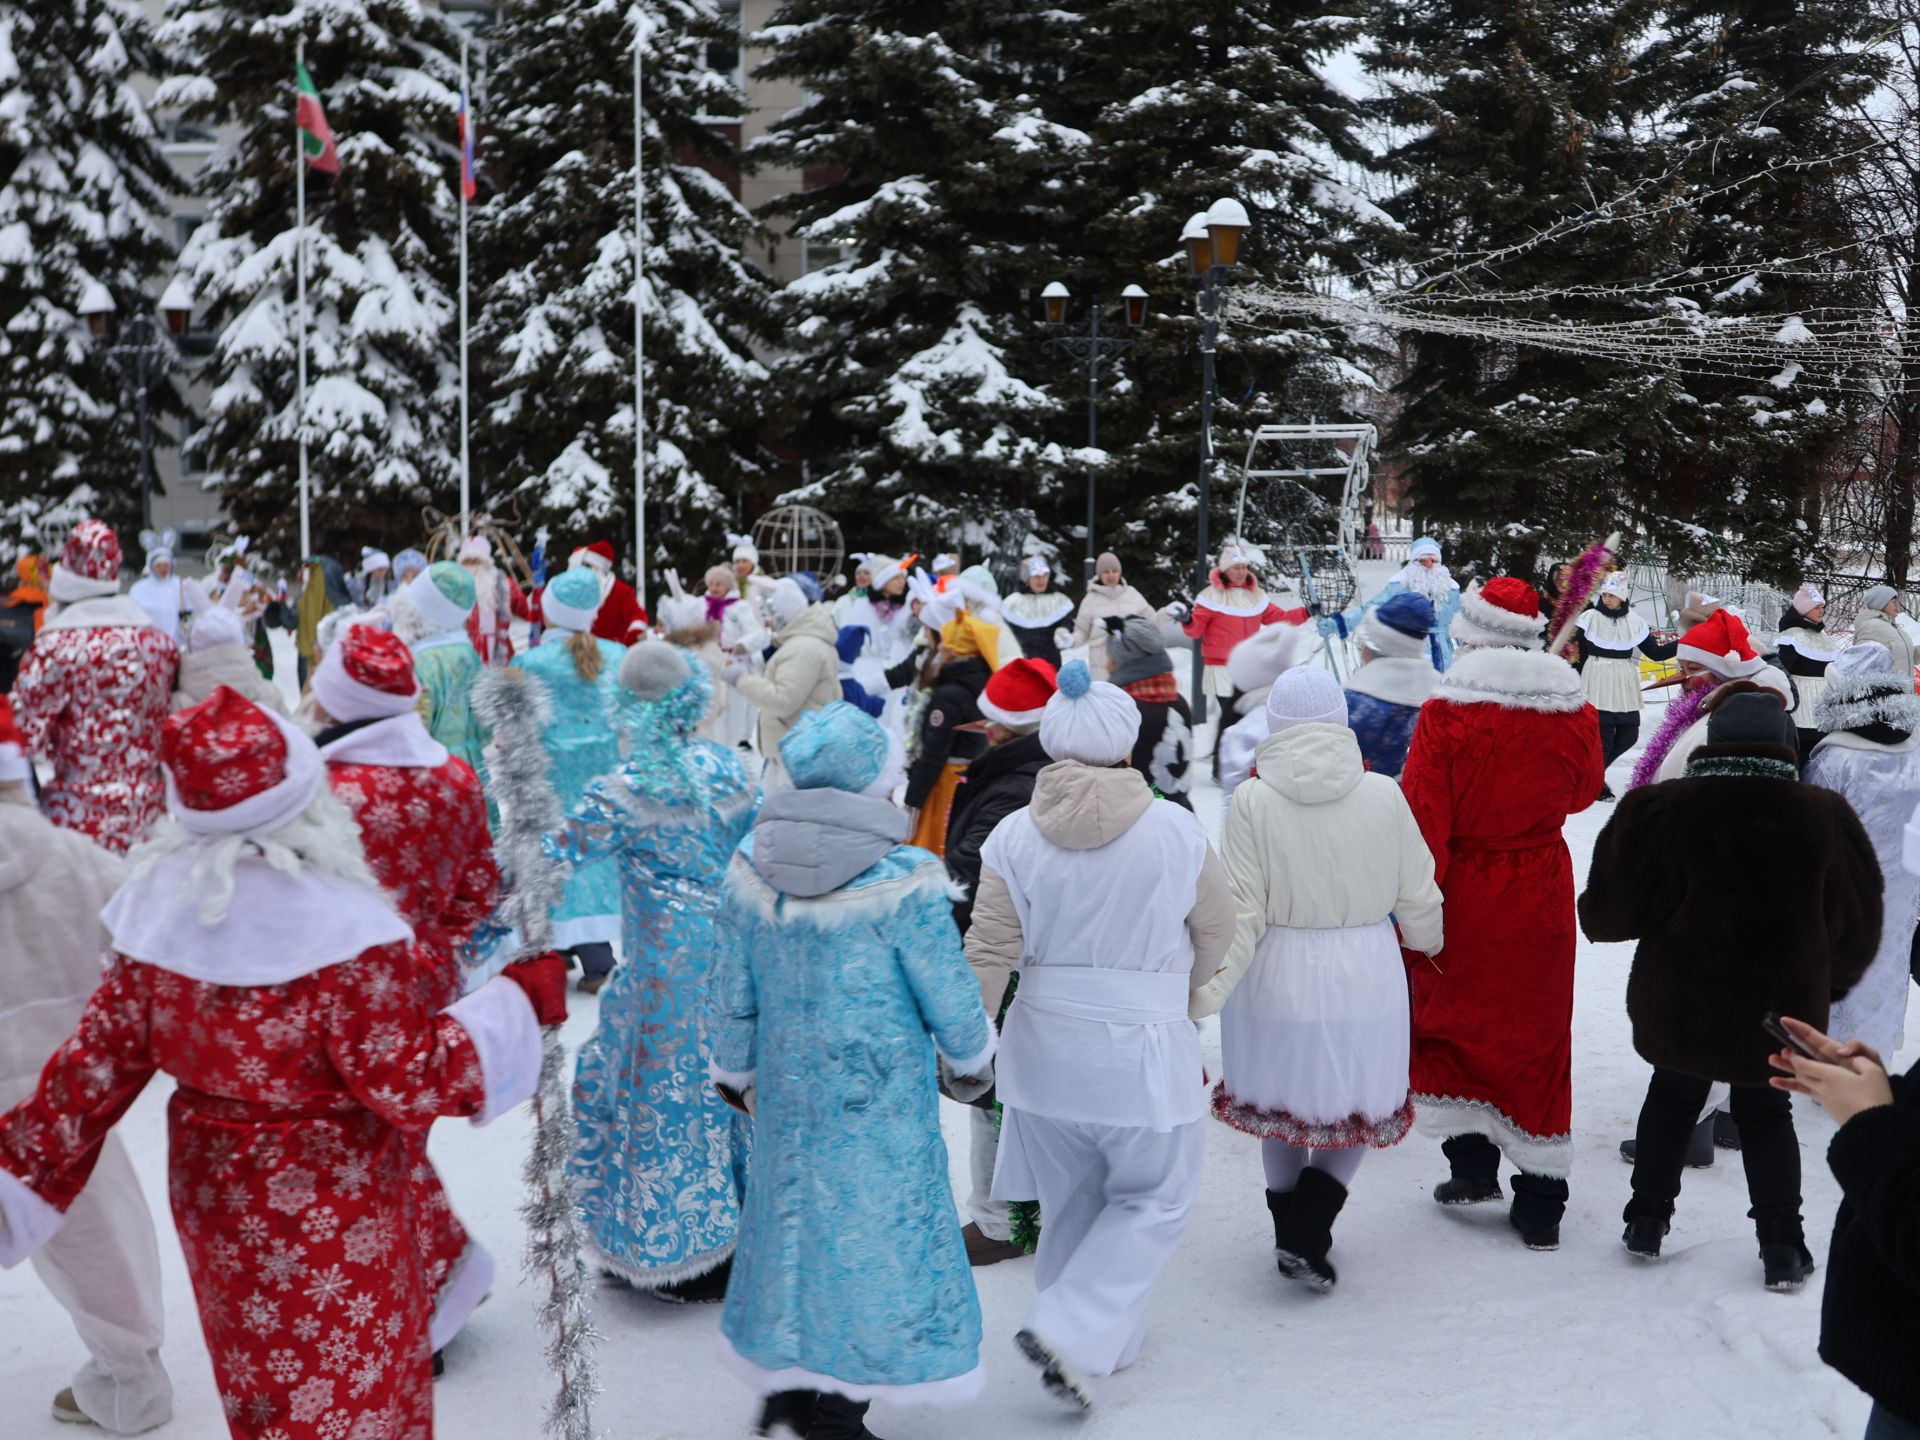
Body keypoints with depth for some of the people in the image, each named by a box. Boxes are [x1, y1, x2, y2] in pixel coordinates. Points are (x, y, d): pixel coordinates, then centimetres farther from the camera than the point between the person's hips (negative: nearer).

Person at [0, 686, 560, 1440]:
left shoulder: (161, 905, -12)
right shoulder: (339, 928, -27)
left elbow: (97, 1061, -7)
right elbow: (408, 1085, -22)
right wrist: (519, 999, -15)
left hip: (212, 1191, 6)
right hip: (329, 1211, -5)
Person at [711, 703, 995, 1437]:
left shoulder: (752, 867, -6)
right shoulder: (903, 882, -20)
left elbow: (733, 989, 3)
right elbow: (946, 993, -11)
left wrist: (735, 1069, 18)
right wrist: (972, 1052, 8)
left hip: (788, 1083, 5)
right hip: (879, 1096, -5)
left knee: (797, 1209, 20)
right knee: (875, 1220, 9)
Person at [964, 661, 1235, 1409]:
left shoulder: (1014, 836, -9)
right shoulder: (1174, 829, -11)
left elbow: (988, 955, -7)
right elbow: (1216, 929, 3)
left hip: (1045, 1045, 3)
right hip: (1145, 1047, -3)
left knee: (1069, 1206, 20)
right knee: (1152, 1202, 14)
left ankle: (1104, 1340, 35)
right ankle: (1069, 1332, 2)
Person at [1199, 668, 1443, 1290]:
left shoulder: (1251, 801, -12)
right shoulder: (1383, 796, -8)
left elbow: (1238, 915, -12)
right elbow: (1418, 899, 3)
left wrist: (1205, 992, -4)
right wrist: (1429, 941, 24)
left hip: (1277, 979, 0)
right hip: (1365, 980, 0)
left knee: (1281, 1105, 19)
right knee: (1362, 1104, 16)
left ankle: (1290, 1231, 32)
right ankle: (1307, 1232, 1)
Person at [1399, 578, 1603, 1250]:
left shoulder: (1447, 712, -16)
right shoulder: (1574, 710, -5)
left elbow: (1423, 819, -16)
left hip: (1463, 893, -3)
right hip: (1541, 895, 3)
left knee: (1448, 1018, 17)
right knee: (1538, 1035, 10)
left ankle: (1472, 1160, 13)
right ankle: (1541, 1204, 15)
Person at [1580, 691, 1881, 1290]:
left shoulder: (1662, 809, -14)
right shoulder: (1824, 817, -6)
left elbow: (1617, 904, -9)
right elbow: (1855, 922, 5)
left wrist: (1594, 918, 15)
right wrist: (1834, 980, 22)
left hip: (1679, 1004, -1)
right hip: (1782, 1007, 1)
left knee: (1672, 1098, 19)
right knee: (1766, 1112, 18)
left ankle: (1647, 1219, 26)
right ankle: (1782, 1246, 16)